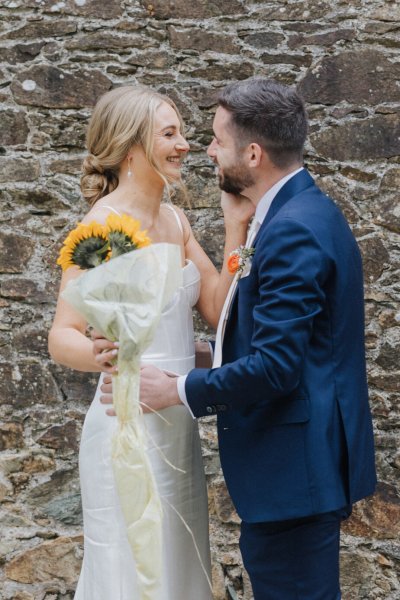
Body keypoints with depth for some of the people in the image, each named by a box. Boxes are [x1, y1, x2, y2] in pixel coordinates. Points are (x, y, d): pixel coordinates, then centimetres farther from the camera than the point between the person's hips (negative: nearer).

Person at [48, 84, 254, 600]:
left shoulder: (176, 220, 8)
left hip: (178, 423, 8)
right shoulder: (105, 221, -15)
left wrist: (236, 229, -2)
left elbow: (217, 310, 5)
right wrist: (102, 353, -41)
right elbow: (62, 335, -20)